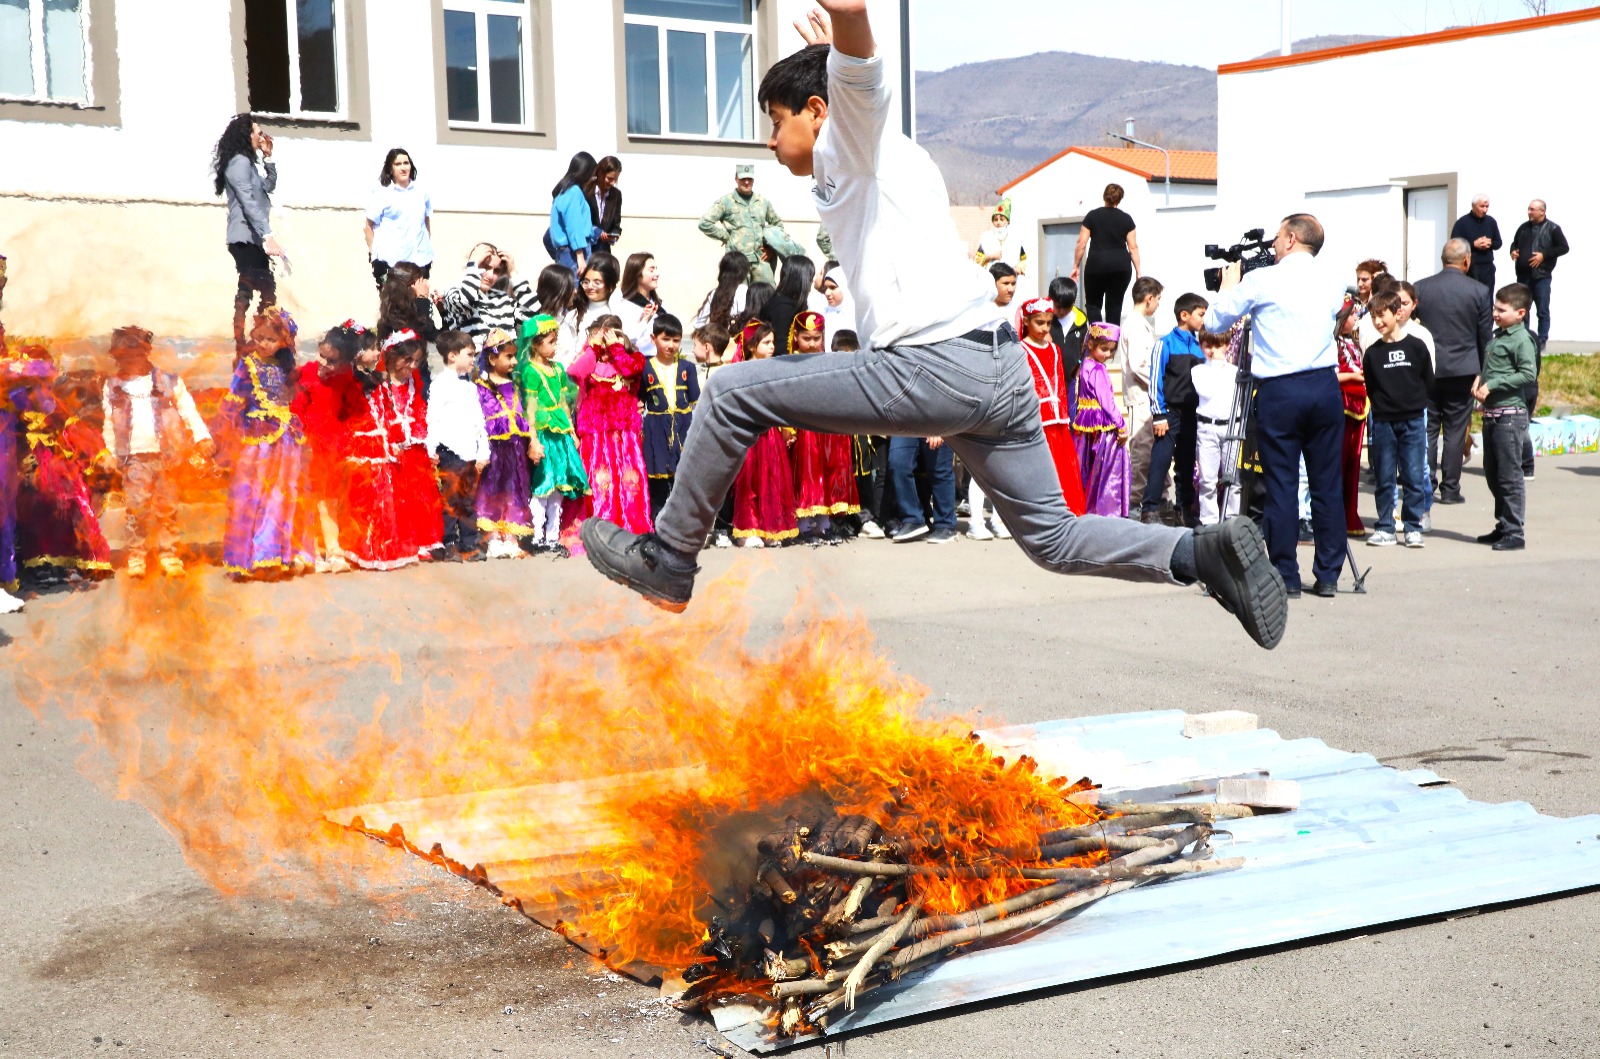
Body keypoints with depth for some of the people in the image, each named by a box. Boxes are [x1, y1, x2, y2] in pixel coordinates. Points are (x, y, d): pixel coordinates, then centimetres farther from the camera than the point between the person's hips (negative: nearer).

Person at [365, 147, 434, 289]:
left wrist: (429, 249, 16)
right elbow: (369, 226, -1)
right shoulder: (382, 194, -2)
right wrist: (372, 253, -7)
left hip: (419, 260, 4)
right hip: (389, 261, -4)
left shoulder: (422, 192, 9)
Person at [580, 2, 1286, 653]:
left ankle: (668, 562, 3)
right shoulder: (891, 158, 31)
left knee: (731, 392, -4)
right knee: (1053, 538, 15)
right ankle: (1205, 551, 1)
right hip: (999, 366, 10)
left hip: (935, 366, -10)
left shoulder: (850, 143, 5)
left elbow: (862, 78, -21)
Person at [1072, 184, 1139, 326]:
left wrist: (1076, 266, 8)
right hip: (1121, 266, 1)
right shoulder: (1126, 219, 6)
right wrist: (1138, 272, 6)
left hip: (1097, 265, -1)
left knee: (1093, 304, 10)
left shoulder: (1092, 216, 4)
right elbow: (1133, 247, 2)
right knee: (1115, 306, 9)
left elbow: (1081, 244, 0)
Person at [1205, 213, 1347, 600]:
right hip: (1325, 386, 4)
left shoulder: (1261, 281, -4)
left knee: (1281, 486, 1)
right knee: (1327, 484, 8)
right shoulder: (1332, 283, 9)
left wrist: (1229, 284, 22)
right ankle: (1328, 575, 12)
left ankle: (1286, 577, 4)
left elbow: (1213, 321, 4)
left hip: (1279, 391, -4)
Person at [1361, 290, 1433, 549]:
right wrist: (1383, 403, 0)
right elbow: (1370, 387, 8)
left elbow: (1428, 381, 8)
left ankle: (1413, 527, 9)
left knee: (1414, 477, 1)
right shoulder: (1372, 353, 5)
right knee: (1384, 478, 5)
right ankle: (1385, 528, 11)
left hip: (1413, 420, -1)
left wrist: (1413, 399, 5)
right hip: (1383, 421, 1)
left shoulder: (1416, 346, 1)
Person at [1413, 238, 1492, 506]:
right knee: (1455, 431, 4)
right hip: (1462, 370, -2)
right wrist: (1483, 372, 10)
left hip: (1427, 369, 2)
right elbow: (1485, 337, -1)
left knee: (1427, 429, 9)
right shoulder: (1479, 292, -5)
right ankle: (1450, 489, 6)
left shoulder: (1420, 288, -1)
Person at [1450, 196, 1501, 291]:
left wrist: (1490, 243, -7)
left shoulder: (1491, 221, 9)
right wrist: (1474, 244, -16)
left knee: (1488, 298, 3)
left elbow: (1498, 243, 16)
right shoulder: (1462, 222, -4)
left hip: (1487, 268, 4)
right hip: (1469, 269, -4)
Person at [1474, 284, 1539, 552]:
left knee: (1509, 475, -6)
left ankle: (1515, 533, -1)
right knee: (1492, 473, 16)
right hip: (1491, 413, 9)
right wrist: (1480, 379, 4)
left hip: (1510, 415, -9)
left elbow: (1529, 374, -21)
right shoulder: (1498, 336, 15)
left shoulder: (1521, 339, -12)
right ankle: (1503, 526, 27)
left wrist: (1492, 384, -20)